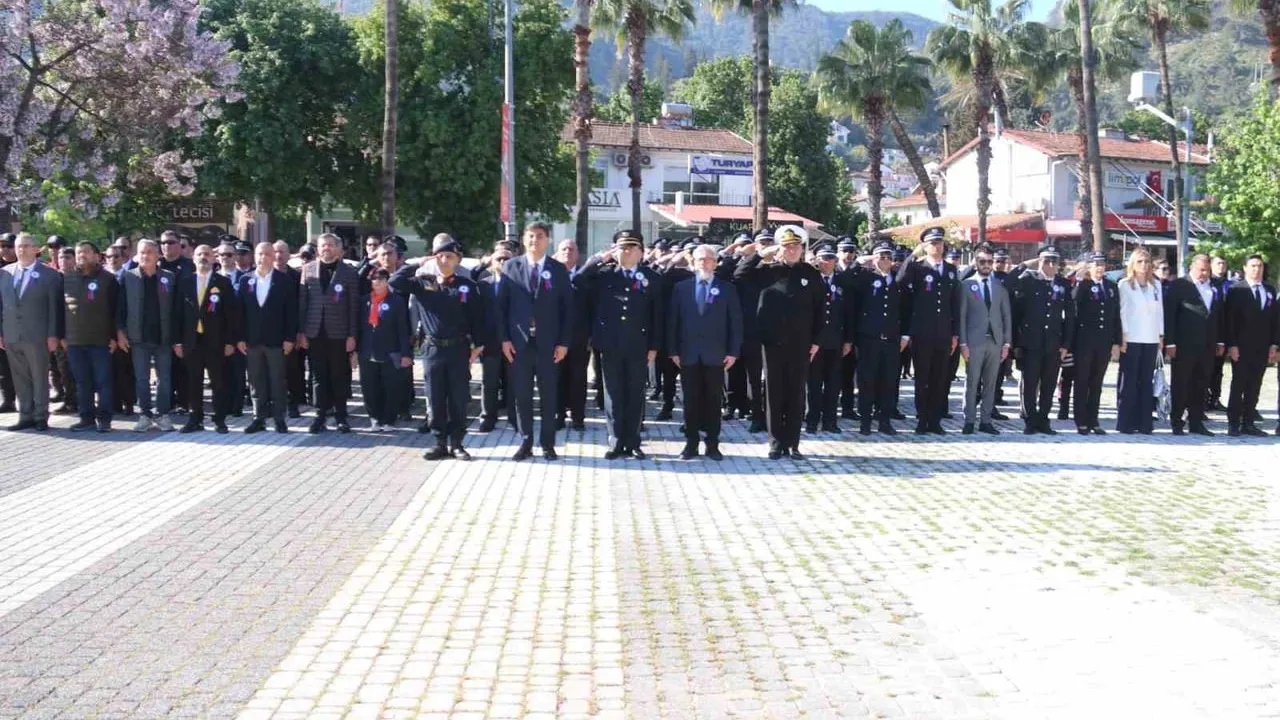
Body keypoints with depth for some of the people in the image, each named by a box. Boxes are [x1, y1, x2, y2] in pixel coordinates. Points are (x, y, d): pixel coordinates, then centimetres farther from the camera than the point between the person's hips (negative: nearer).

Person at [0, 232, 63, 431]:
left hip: (37, 335, -4)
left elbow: (54, 307, -4)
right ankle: (25, 416, 14)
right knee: (20, 379, 8)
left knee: (40, 378, 2)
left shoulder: (49, 275, -2)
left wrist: (53, 335, -8)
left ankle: (41, 417, 8)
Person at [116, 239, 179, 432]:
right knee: (141, 378, 5)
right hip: (138, 337, 0)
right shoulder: (127, 277, 2)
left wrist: (177, 337, -2)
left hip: (163, 337, 0)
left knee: (164, 378, 5)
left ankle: (162, 415, 13)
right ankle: (144, 415, 12)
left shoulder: (169, 278, 2)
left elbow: (176, 309, 1)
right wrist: (120, 331, -6)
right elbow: (120, 306, 2)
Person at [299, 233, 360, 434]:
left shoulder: (349, 272, 0)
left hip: (338, 334, -2)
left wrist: (352, 335, -6)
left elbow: (354, 305, -1)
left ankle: (340, 417, 13)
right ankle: (320, 415, 13)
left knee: (340, 377, 4)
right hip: (314, 332, 2)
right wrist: (301, 332, 1)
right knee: (319, 377, 6)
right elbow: (302, 302, 6)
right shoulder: (308, 269, 6)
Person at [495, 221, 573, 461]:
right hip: (519, 342, 0)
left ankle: (548, 444, 14)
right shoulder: (510, 267, 4)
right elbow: (502, 304, 3)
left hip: (548, 343, 0)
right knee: (522, 395, 5)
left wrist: (564, 342, -5)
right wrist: (504, 338, -4)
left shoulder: (558, 269, 3)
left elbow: (567, 308, 2)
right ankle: (525, 443, 14)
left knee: (549, 396, 5)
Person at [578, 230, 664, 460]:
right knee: (613, 395, 4)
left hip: (638, 346, 0)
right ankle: (616, 443, 11)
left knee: (635, 395, 5)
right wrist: (600, 258, -6)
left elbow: (657, 315, 5)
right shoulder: (604, 274, 6)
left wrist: (654, 346, 0)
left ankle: (633, 443, 13)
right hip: (610, 344, 0)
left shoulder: (651, 278, 5)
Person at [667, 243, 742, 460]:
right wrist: (673, 350, -1)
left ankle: (712, 444, 10)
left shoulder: (726, 289, 5)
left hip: (715, 355, -1)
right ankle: (691, 444, 11)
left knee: (713, 401, 4)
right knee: (691, 400, 4)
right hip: (688, 354, 1)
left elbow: (735, 321, 2)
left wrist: (733, 351, -5)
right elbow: (673, 321, 6)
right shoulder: (681, 288, 7)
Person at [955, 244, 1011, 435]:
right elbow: (961, 316, -1)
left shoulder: (1000, 286, 10)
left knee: (990, 384, 5)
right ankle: (969, 421, 4)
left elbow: (1007, 315, 10)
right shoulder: (966, 285, 2)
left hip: (996, 341, 3)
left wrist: (1007, 342, 3)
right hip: (974, 341, -3)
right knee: (972, 382, -2)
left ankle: (985, 421, 11)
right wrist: (963, 343, -8)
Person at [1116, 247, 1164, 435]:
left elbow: (1160, 311, 13)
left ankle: (1144, 422, 8)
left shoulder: (1156, 285, 13)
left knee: (1146, 381, 4)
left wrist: (1161, 336, 8)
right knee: (1129, 381, -2)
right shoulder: (1125, 284, 1)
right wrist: (1122, 337, -8)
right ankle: (1125, 422, 2)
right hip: (1131, 339, -4)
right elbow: (1122, 311, -3)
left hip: (1151, 340, 4)